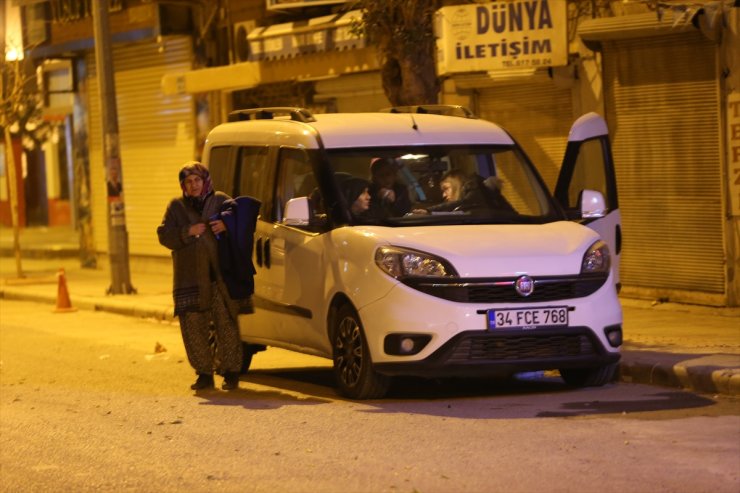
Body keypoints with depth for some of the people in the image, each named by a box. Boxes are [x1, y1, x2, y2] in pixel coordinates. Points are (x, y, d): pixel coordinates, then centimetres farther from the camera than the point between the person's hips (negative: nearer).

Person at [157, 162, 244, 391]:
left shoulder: (221, 201, 8)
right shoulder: (176, 207, 12)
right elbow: (164, 235, 4)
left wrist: (227, 226, -12)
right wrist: (188, 232, -11)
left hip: (220, 277, -2)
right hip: (190, 279, 2)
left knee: (226, 325, -6)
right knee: (193, 327, 0)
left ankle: (230, 372, 2)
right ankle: (204, 373, 9)